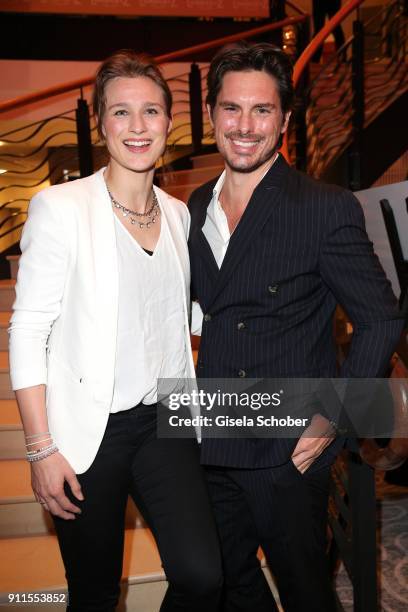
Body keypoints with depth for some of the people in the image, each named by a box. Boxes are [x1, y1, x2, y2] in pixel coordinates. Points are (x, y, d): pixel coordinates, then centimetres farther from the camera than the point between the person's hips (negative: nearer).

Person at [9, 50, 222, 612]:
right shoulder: (60, 207, -10)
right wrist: (42, 448, -13)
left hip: (163, 422, 4)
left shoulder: (178, 213, 7)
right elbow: (27, 331, -10)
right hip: (87, 430, -4)